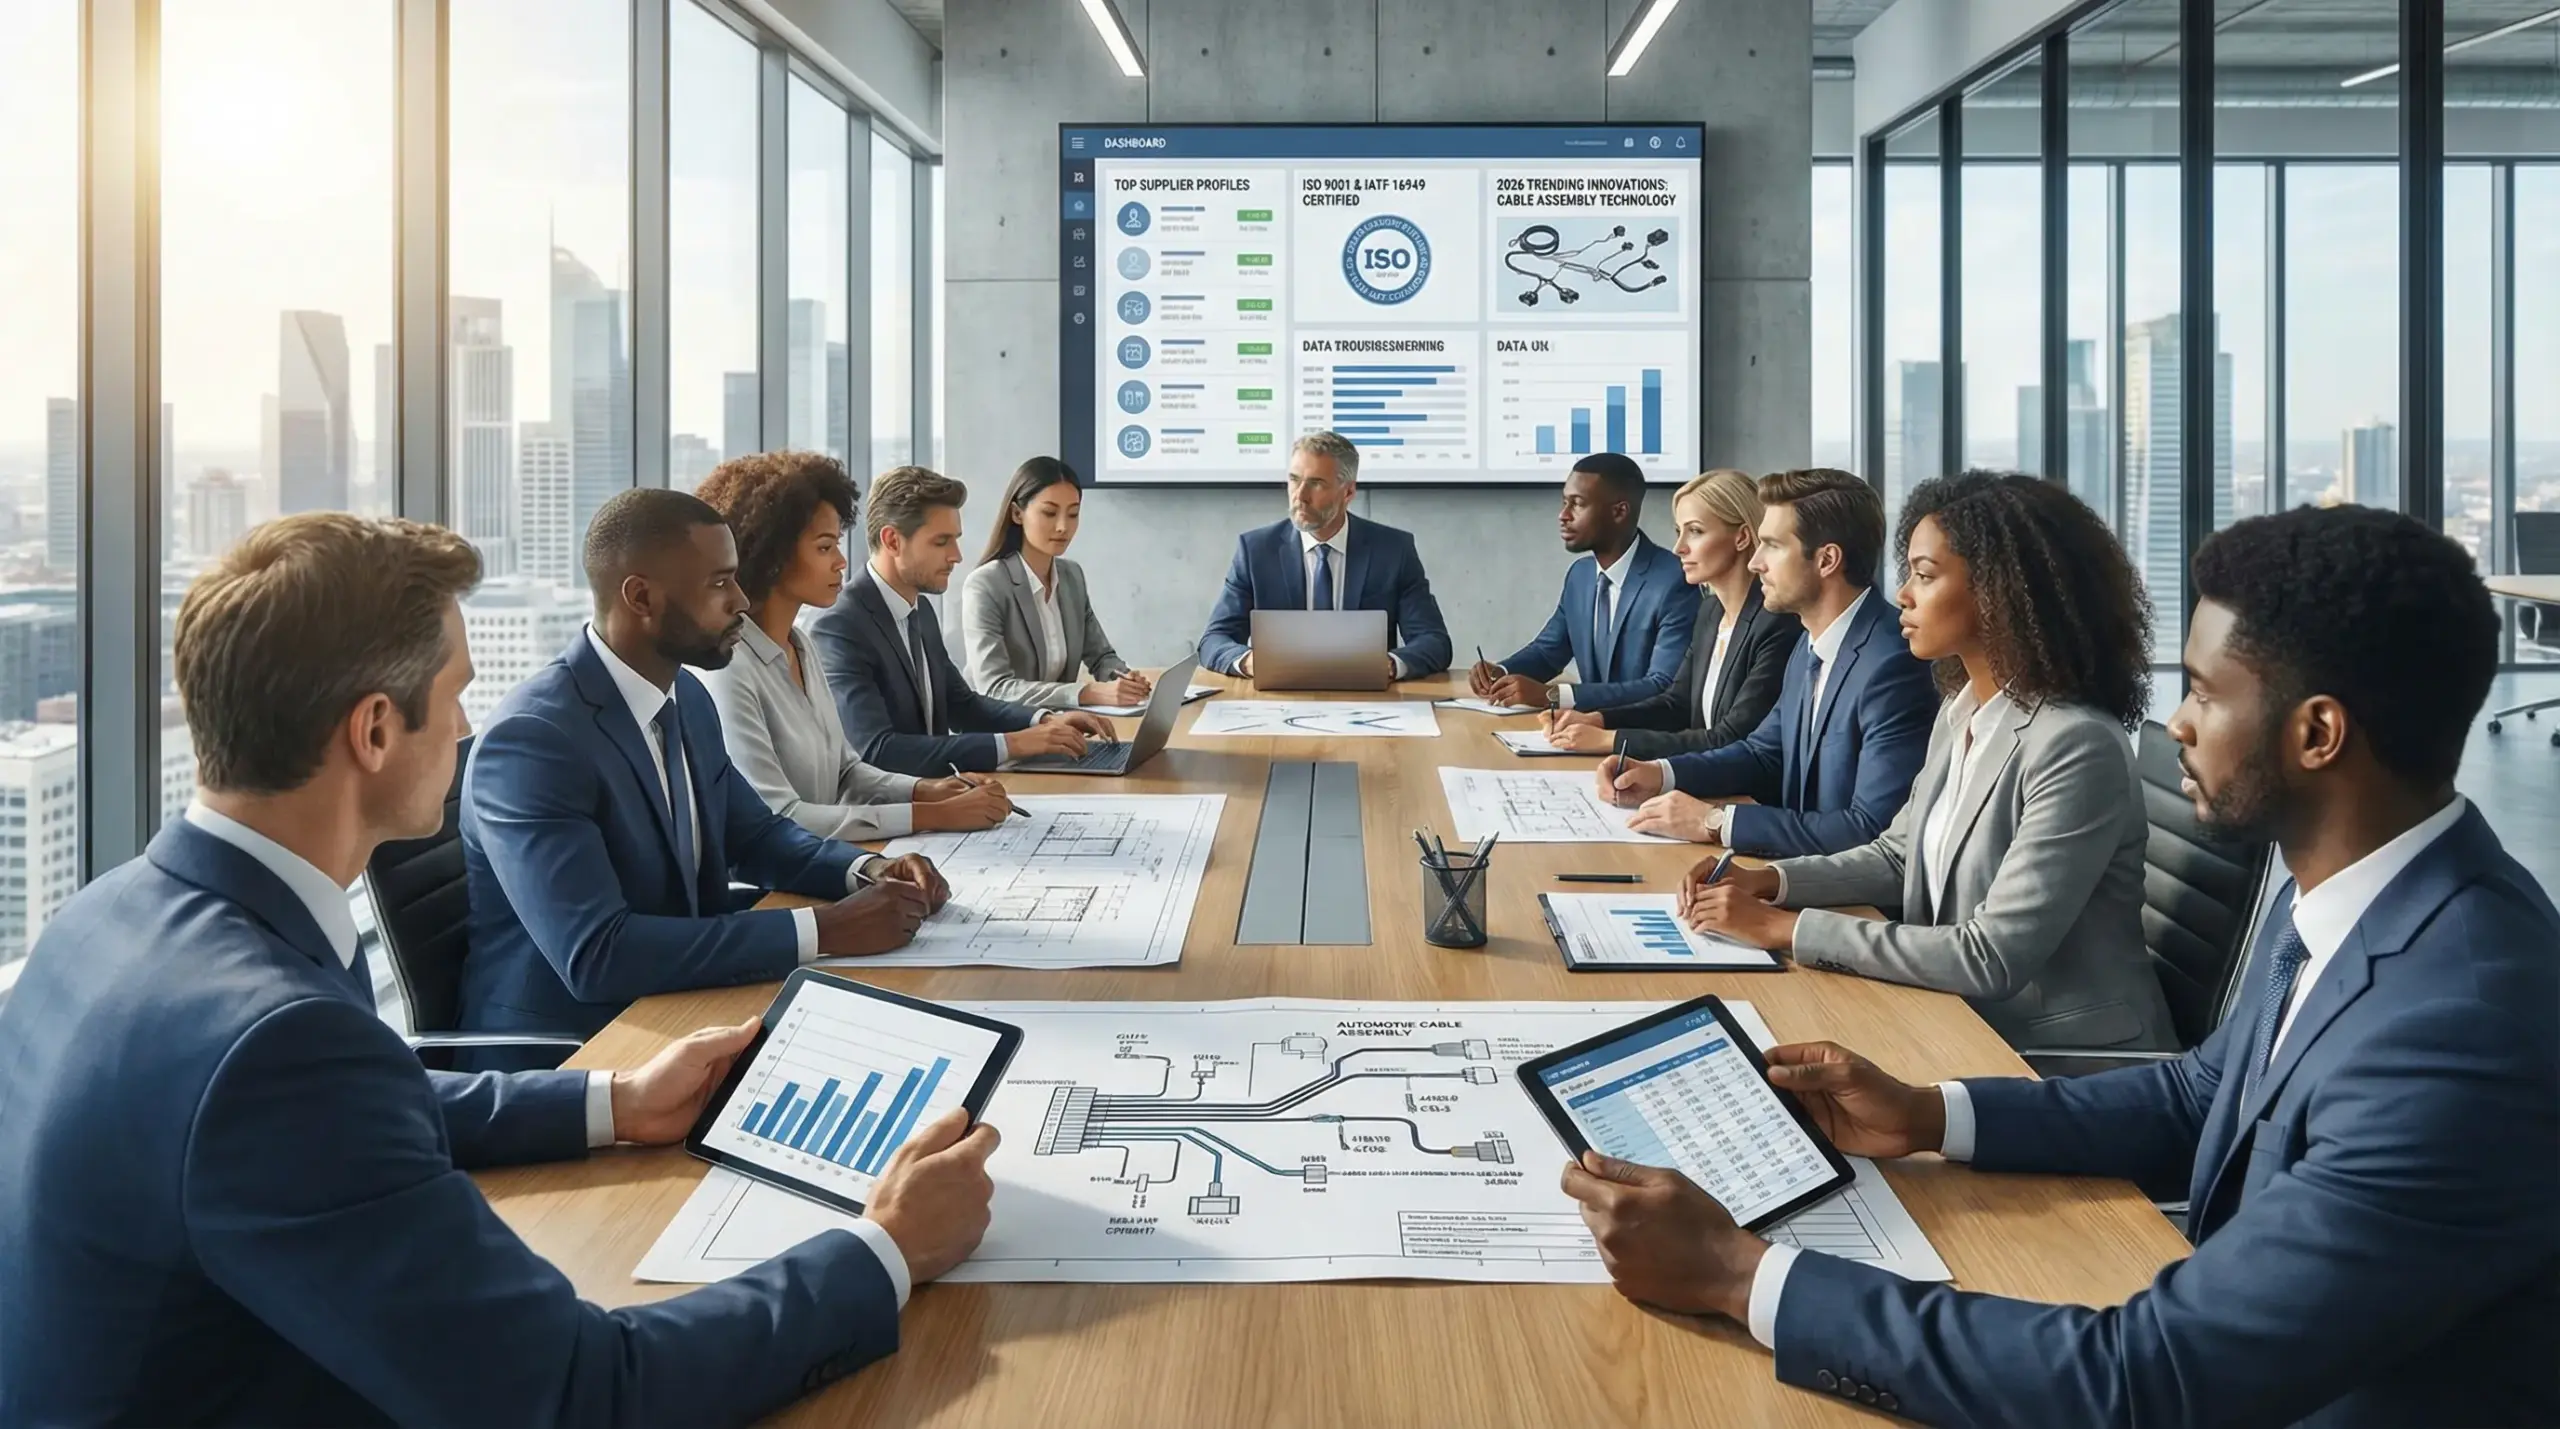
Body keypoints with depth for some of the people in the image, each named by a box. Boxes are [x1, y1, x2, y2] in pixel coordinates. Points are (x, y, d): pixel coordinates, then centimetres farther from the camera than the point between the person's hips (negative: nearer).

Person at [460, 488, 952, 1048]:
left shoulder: (687, 697, 3)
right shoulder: (532, 739, -22)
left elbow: (755, 836, 16)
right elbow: (595, 955, -29)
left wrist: (866, 871, -4)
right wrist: (824, 930, -29)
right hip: (558, 1051, -7)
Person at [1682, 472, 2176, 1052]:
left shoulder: (2077, 748, -24)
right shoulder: (1960, 711, 4)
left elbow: (1993, 958, -26)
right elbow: (1900, 855, 15)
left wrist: (1785, 928, -23)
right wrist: (1770, 881, -2)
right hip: (1966, 1019, 7)